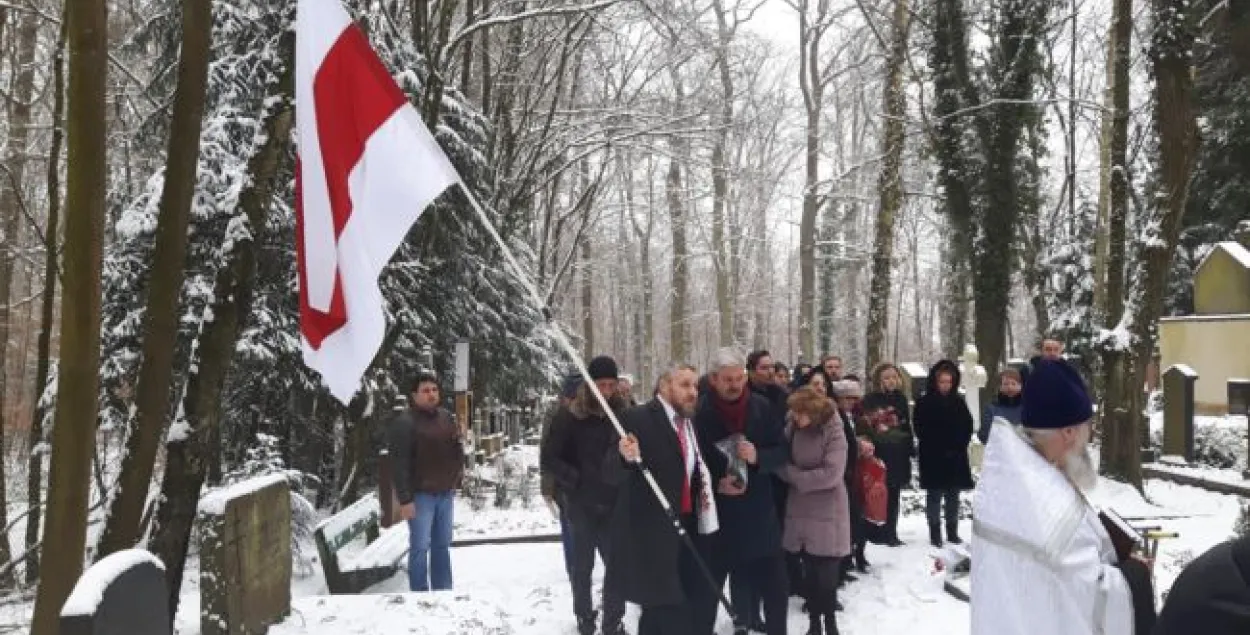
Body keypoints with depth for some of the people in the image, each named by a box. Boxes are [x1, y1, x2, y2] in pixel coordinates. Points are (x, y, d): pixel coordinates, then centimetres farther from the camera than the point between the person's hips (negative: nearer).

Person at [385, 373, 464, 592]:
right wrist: (405, 499, -20)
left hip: (445, 492, 7)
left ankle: (443, 591, 23)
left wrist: (456, 477, 6)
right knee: (420, 546, -2)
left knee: (443, 545, 13)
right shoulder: (404, 422, -13)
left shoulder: (445, 417, 9)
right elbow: (399, 463, -17)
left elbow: (457, 449, 20)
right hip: (420, 494, -7)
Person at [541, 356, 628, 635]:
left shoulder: (621, 413, 0)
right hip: (582, 502, -2)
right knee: (583, 563, 10)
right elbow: (548, 458, -8)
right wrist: (575, 479, -14)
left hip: (614, 502, 2)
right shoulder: (570, 416, -9)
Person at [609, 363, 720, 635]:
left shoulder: (690, 421, 13)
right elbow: (614, 472, -17)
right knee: (665, 610, -4)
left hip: (688, 526, 8)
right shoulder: (637, 419, -11)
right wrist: (628, 458, -37)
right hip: (651, 531, -8)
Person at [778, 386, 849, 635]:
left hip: (827, 513, -4)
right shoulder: (793, 428, -1)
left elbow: (832, 474, -20)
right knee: (809, 572, 11)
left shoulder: (833, 432, -14)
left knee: (826, 573, 2)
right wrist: (792, 474, -13)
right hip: (799, 510, 4)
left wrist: (796, 477, -14)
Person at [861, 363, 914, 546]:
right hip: (878, 454, -5)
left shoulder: (901, 399, 10)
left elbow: (906, 426, 16)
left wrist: (911, 448, 15)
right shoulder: (870, 400, -6)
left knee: (894, 495, 10)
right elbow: (865, 427, -10)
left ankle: (890, 533, 18)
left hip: (898, 455, 5)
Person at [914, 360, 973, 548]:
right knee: (934, 496, 0)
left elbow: (967, 427, 7)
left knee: (953, 496, 9)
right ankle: (935, 533, 4)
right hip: (933, 458, -3)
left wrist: (958, 446, -7)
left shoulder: (959, 402, 7)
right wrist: (941, 448, -11)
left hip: (956, 457, 4)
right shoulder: (924, 403, -4)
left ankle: (952, 532, 18)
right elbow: (922, 431, -7)